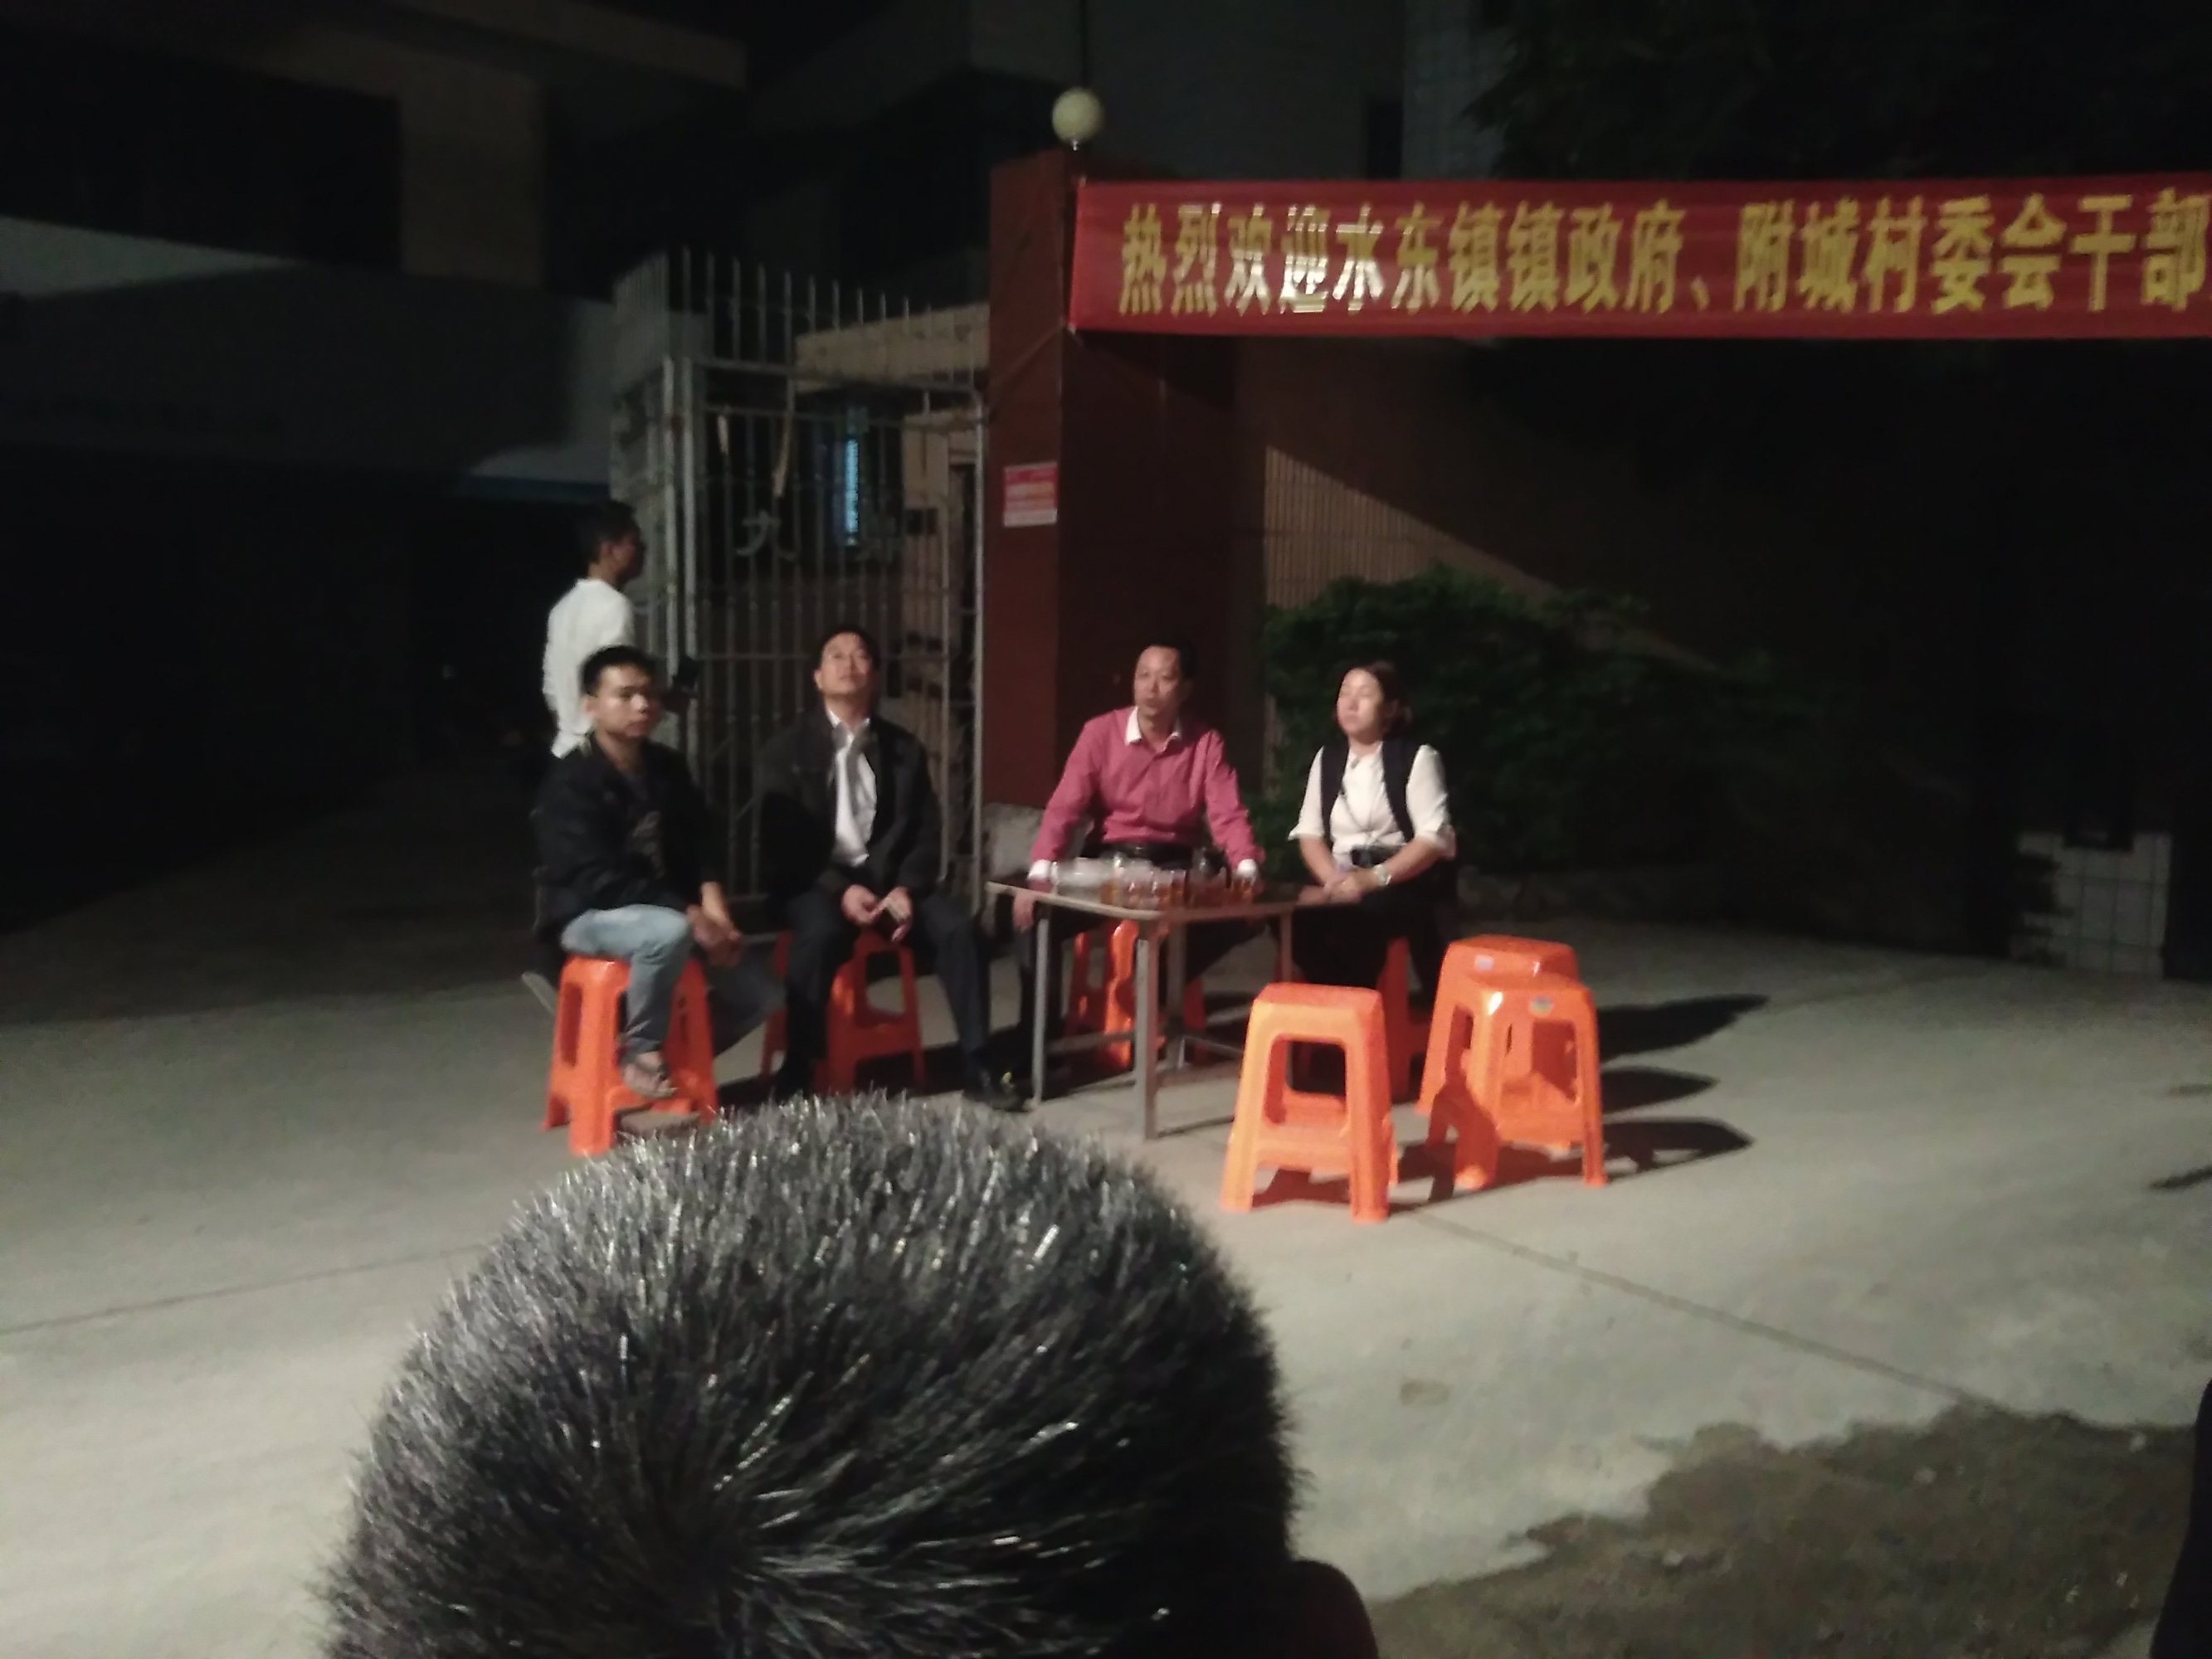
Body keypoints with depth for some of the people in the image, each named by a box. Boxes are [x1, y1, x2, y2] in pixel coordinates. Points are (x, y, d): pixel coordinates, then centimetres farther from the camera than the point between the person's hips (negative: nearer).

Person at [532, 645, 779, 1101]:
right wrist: (690, 916, -29)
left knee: (757, 992, -4)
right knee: (670, 932, -39)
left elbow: (698, 845, 8)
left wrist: (711, 901, -14)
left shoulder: (668, 767, 5)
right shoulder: (570, 782, -17)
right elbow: (598, 878, -25)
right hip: (590, 915, -7)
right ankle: (641, 1054, -17)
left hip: (670, 912, 7)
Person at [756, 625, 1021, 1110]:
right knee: (821, 933, -35)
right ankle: (797, 1074, -23)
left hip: (888, 877, 3)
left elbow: (927, 832, 7)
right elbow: (780, 842, -4)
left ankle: (977, 1067, -13)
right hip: (816, 883, -3)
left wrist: (906, 888, -13)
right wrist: (840, 889, -18)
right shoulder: (785, 751, 5)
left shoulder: (905, 749, 13)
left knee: (958, 926, -22)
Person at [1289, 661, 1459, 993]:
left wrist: (1374, 878, -22)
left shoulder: (1416, 757, -2)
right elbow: (1309, 831, 8)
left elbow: (1434, 837, -11)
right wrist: (1333, 878, -12)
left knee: (1348, 919, -35)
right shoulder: (1327, 757, 13)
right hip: (1345, 885, 4)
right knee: (1298, 918, -27)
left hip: (1407, 884, -4)